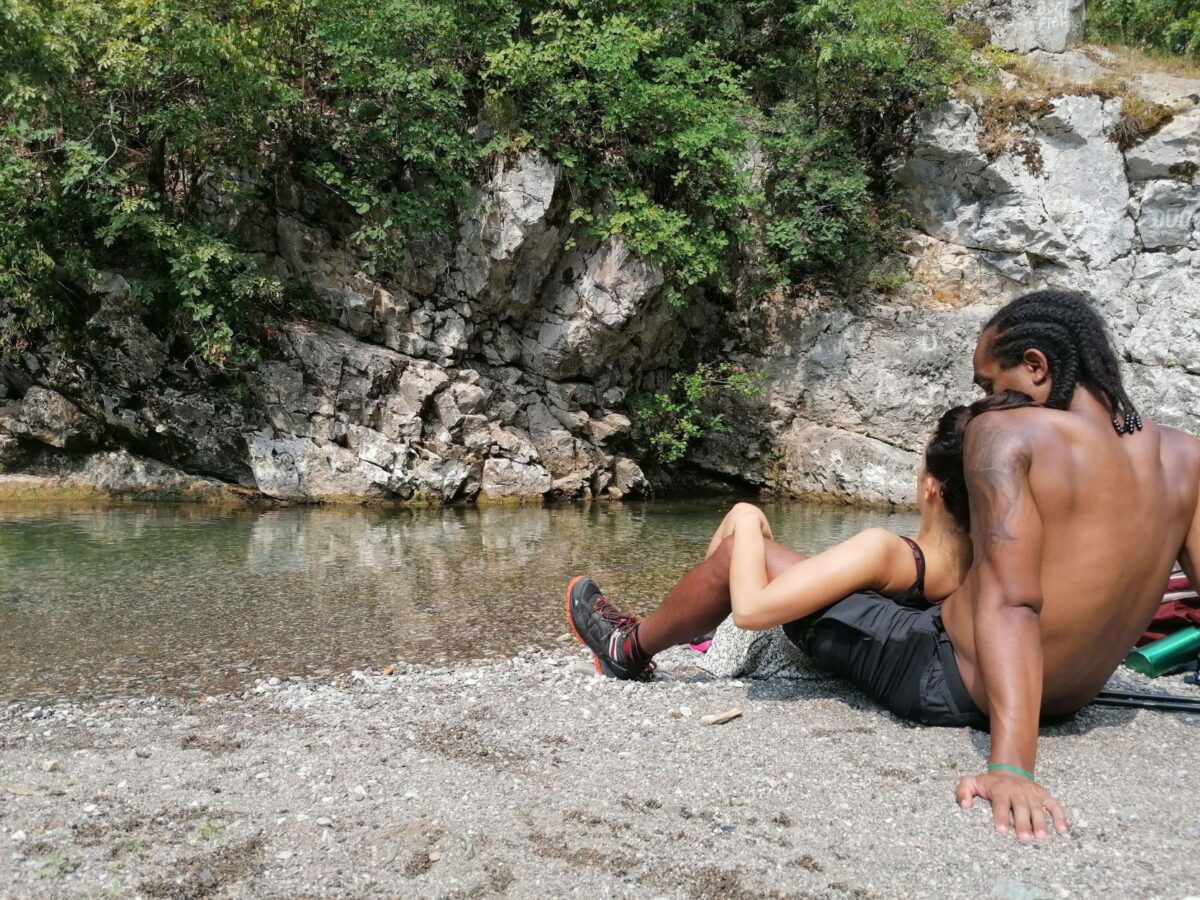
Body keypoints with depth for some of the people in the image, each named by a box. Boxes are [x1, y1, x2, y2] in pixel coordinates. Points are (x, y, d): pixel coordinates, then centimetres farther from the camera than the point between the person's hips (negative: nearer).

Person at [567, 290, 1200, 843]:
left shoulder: (1007, 434, -19)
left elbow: (1008, 602, -29)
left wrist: (1010, 766, -35)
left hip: (946, 682, -7)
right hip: (1069, 702, 7)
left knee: (742, 544, 9)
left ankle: (632, 648, 34)